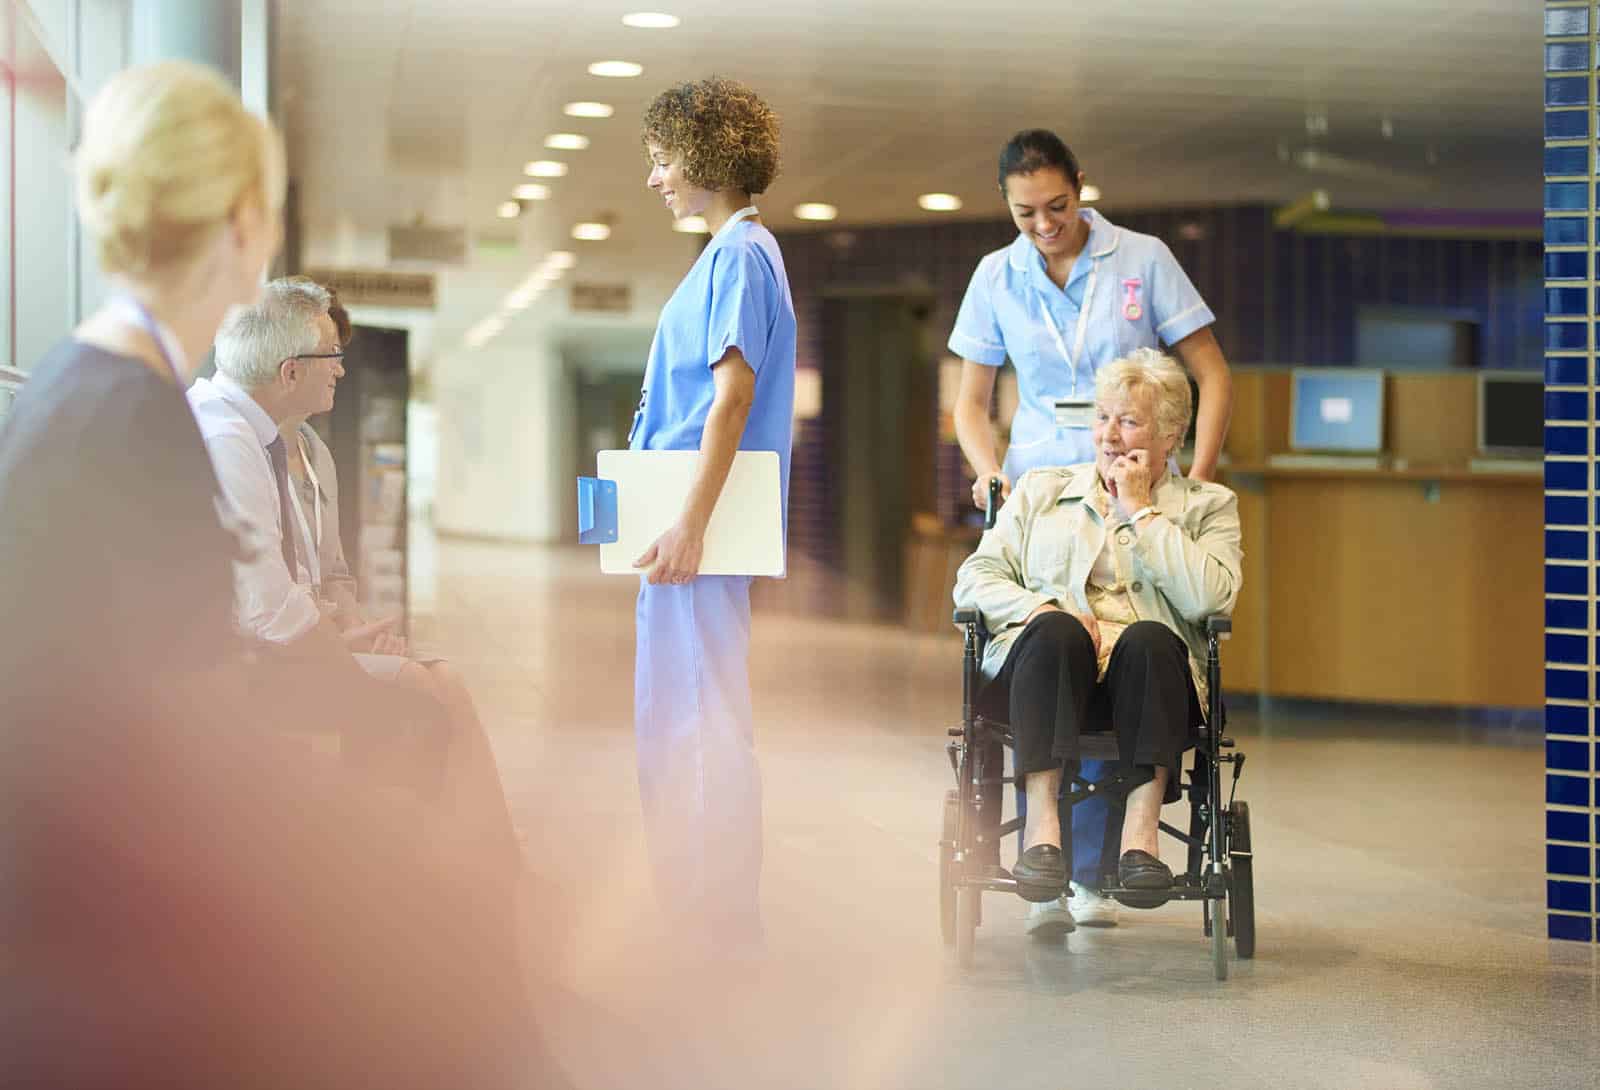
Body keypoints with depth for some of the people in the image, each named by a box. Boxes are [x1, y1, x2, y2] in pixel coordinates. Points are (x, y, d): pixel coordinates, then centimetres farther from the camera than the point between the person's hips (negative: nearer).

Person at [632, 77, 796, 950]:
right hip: (685, 516, 10)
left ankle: (724, 923, 2)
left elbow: (734, 392, -21)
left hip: (703, 517, -10)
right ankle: (686, 908, 24)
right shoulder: (733, 250, 17)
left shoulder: (739, 253, -12)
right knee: (671, 709, 15)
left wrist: (692, 524, -25)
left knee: (702, 713, -5)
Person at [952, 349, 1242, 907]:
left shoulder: (1208, 506, 18)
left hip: (1144, 674, -1)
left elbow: (1207, 598, -3)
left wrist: (1140, 511, 2)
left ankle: (1141, 832, -41)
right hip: (1045, 663, 1)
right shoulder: (1039, 490, 24)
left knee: (1149, 638, -35)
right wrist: (1039, 607, -8)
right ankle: (1041, 825, -40)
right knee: (1056, 630, -34)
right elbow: (974, 578, 13)